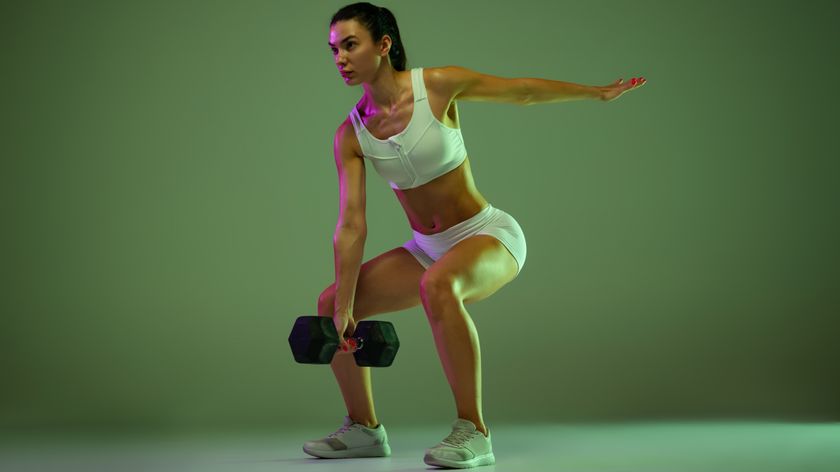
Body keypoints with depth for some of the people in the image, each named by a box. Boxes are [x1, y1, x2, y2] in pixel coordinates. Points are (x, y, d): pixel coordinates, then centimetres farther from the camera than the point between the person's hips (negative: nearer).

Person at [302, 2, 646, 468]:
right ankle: (364, 429, 17)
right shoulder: (350, 135, -5)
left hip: (489, 235, -6)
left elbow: (521, 90, -1)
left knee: (438, 286, -38)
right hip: (428, 248, 6)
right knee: (330, 303, 0)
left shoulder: (437, 85, -15)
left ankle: (473, 431, -28)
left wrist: (596, 91, 8)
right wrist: (345, 308, -13)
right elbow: (351, 226, -8)